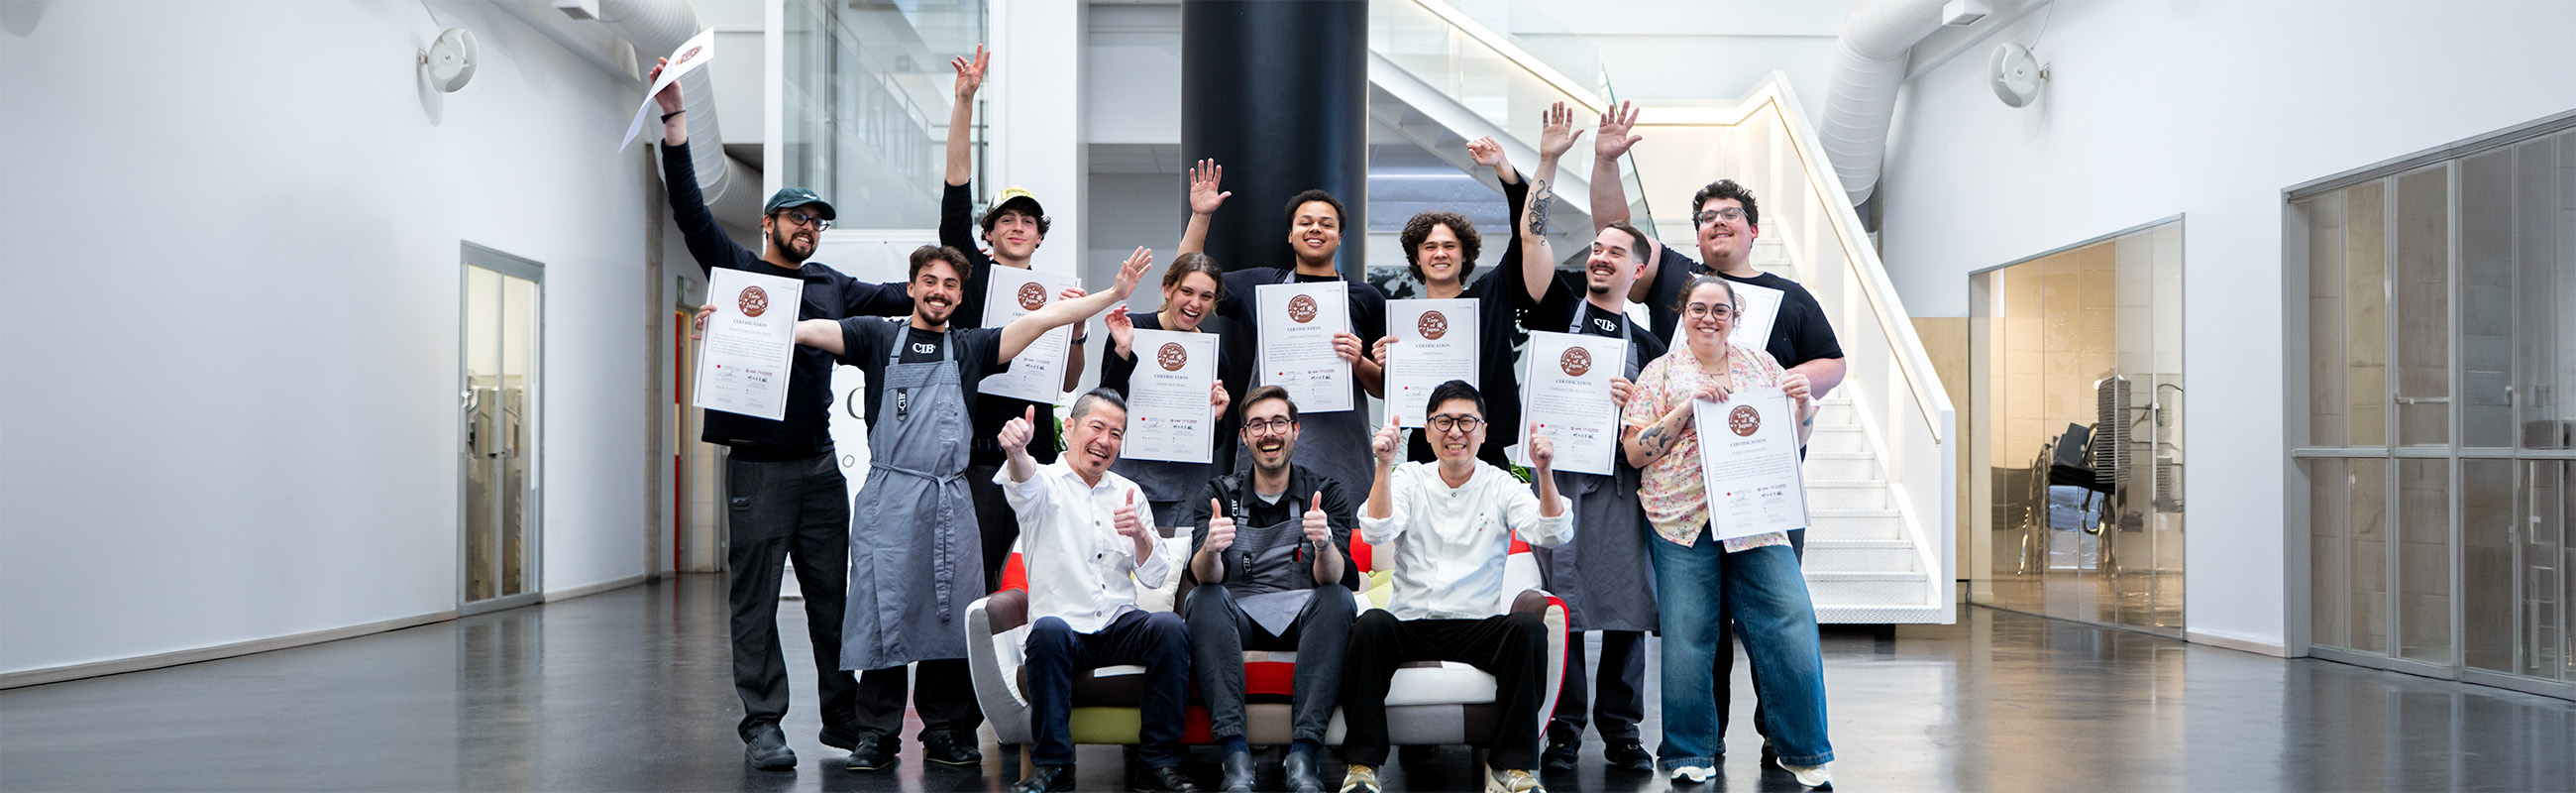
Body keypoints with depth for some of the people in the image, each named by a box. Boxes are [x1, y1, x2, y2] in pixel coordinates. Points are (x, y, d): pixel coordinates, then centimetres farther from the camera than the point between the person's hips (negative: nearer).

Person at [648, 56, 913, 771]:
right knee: (755, 596, -1)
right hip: (758, 462, -4)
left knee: (833, 592, 7)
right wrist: (675, 117, -11)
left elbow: (901, 298, 19)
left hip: (820, 462, 4)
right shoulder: (737, 268, 6)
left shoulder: (831, 285, 18)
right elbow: (690, 208, -3)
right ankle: (762, 724, 4)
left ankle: (844, 716, 15)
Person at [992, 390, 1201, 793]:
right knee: (1049, 631, -36)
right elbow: (1024, 482, -26)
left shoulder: (1128, 493, 16)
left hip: (1120, 627, 3)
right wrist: (1017, 450, -50)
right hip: (1066, 629, -3)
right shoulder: (1045, 484, 3)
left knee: (1170, 627, -26)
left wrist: (1139, 533, -10)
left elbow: (1155, 577, 12)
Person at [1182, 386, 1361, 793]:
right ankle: (1236, 756, -39)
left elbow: (1334, 579, -12)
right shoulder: (1219, 494, 7)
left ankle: (1302, 754, -38)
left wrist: (1324, 544, -35)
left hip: (1303, 618, 0)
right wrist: (1209, 549, -34)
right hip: (1238, 618, 0)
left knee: (1340, 599, -30)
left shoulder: (1328, 494, 5)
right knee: (1202, 599, -29)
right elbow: (1205, 578, -9)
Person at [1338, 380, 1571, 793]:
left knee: (1529, 628, -29)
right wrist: (1384, 466, -23)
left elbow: (1552, 535, -10)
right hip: (1410, 623, 0)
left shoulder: (1502, 486, 6)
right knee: (1370, 625, -31)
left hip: (1478, 626, 0)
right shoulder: (1409, 479, 8)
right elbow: (1377, 533, -11)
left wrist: (1545, 473, -25)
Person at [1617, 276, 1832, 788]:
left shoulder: (1761, 365, 16)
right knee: (1686, 637, -2)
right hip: (1683, 521, -2)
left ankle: (1803, 752, 7)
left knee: (1792, 628, -7)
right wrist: (1687, 406, -10)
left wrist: (1804, 403, -1)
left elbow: (1794, 441, 20)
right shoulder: (1661, 373, 8)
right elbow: (1635, 452, 0)